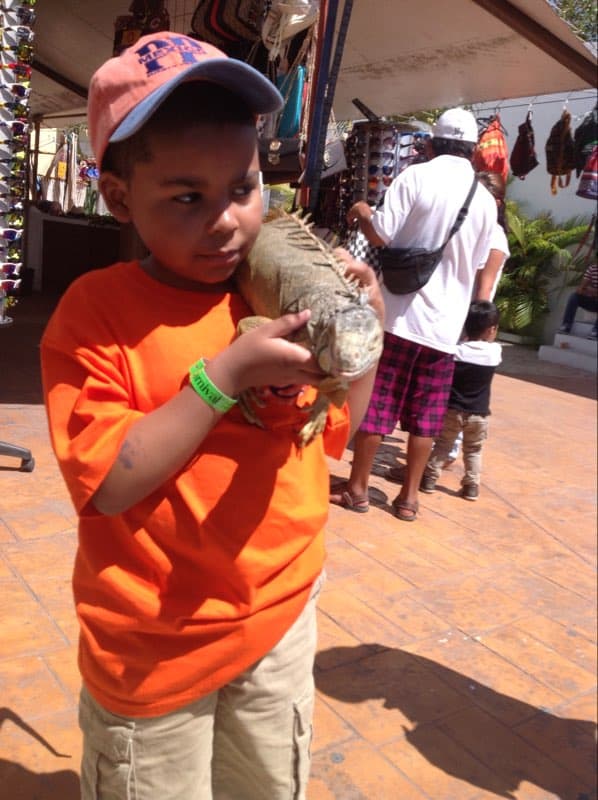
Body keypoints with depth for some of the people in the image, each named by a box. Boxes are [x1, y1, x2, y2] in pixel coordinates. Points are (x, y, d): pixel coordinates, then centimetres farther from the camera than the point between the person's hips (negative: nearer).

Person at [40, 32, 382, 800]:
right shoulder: (97, 309, -16)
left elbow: (332, 432, 6)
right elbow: (108, 484, -23)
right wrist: (226, 375, -29)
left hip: (282, 613, 4)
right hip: (157, 645, -3)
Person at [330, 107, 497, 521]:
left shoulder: (416, 176, -6)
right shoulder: (486, 200, 6)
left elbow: (381, 235, -12)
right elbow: (477, 265, 13)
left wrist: (362, 212, 8)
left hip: (400, 312, -3)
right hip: (446, 323, 3)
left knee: (376, 401, 6)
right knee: (426, 414, 11)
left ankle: (357, 487, 15)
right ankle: (409, 496, 18)